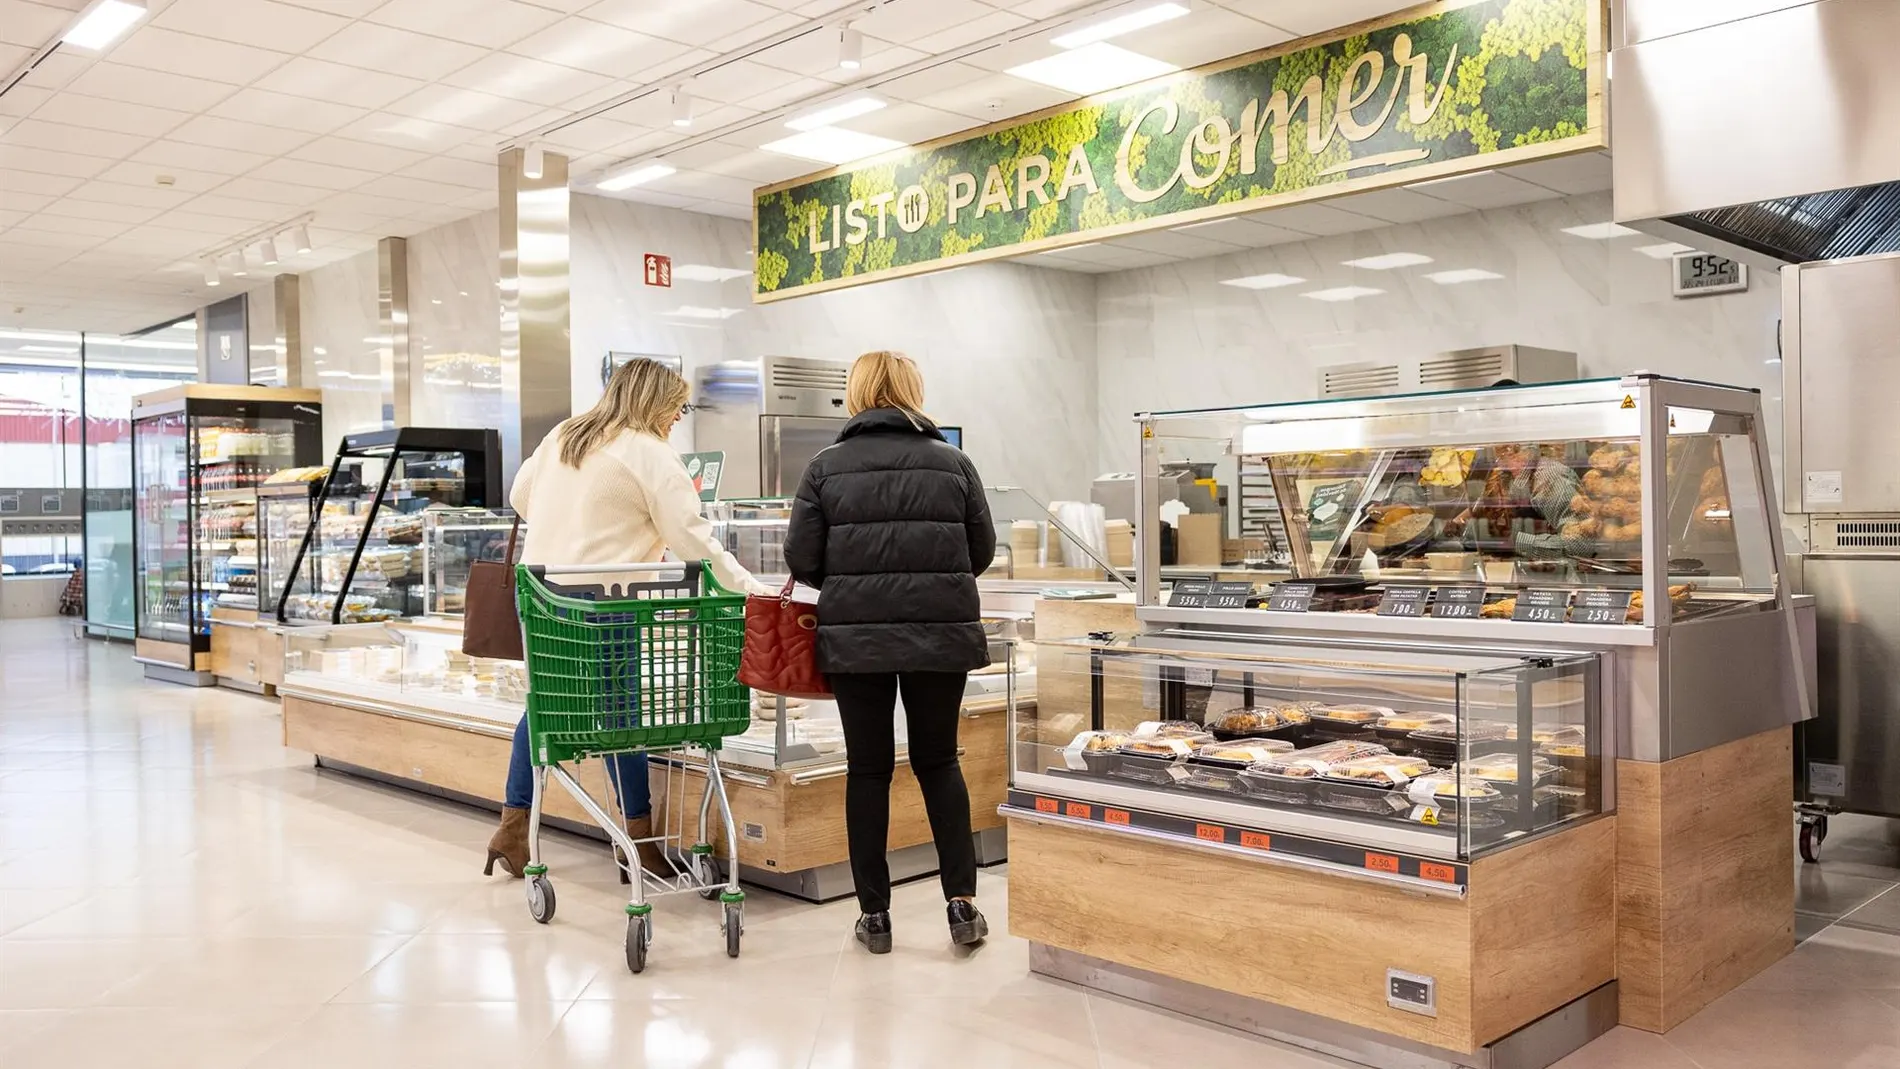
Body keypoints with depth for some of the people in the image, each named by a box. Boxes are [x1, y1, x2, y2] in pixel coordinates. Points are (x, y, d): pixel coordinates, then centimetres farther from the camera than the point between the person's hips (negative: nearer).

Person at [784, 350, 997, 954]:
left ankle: (874, 914, 14)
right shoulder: (953, 462, 3)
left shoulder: (827, 468, 0)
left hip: (855, 637, -1)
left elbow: (801, 560, -3)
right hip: (943, 633, 1)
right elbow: (982, 550, 7)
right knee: (938, 762, 15)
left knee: (868, 769, 9)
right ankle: (962, 900, 8)